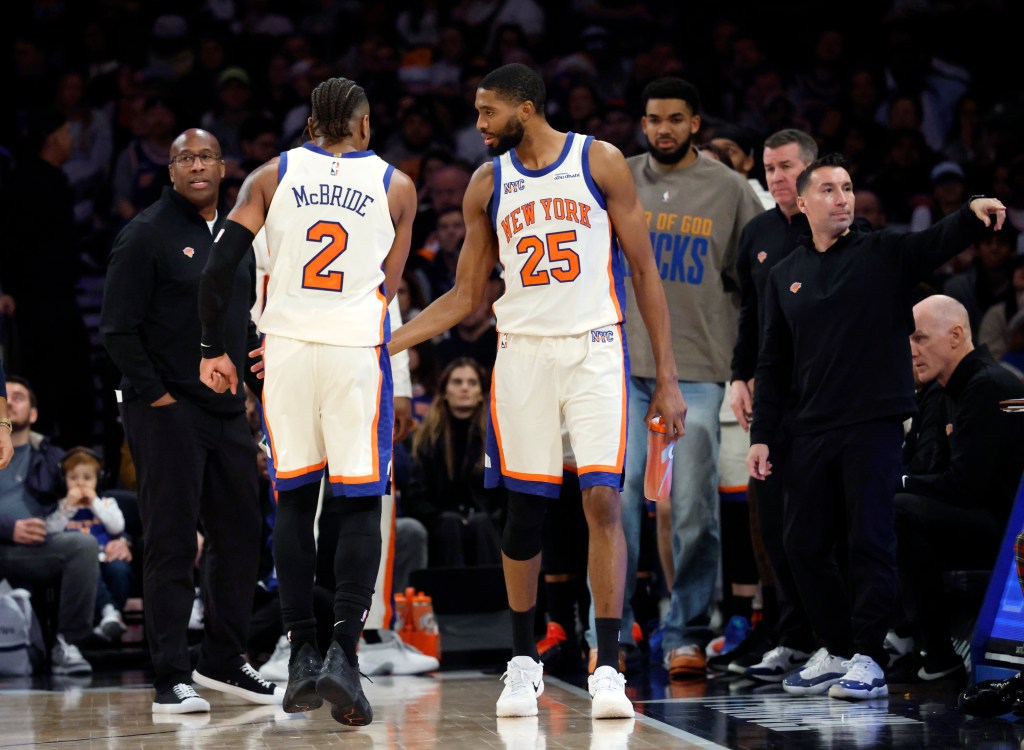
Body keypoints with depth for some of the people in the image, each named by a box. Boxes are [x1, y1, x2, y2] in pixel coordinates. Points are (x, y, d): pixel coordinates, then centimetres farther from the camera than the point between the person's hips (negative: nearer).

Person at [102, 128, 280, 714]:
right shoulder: (146, 235, -7)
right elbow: (119, 329, -11)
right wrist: (155, 395, -14)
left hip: (228, 411, 7)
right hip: (167, 412, -7)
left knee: (241, 535, 11)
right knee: (172, 544, -5)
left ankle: (224, 663, 23)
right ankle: (172, 680, -1)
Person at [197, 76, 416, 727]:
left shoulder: (271, 177, 7)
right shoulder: (396, 186, 8)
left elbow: (221, 265, -1)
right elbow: (385, 289, 11)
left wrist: (214, 349, 9)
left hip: (288, 347, 1)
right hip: (358, 350, -1)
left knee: (296, 500, 11)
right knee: (360, 504, 2)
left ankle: (303, 658, 10)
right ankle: (344, 654, -11)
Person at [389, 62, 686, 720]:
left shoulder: (601, 162, -1)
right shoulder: (487, 184, 8)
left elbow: (645, 272, 0)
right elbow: (465, 297, 14)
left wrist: (667, 377, -4)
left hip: (596, 347, -3)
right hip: (523, 351, 3)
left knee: (603, 499, -12)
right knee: (525, 508, 4)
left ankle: (608, 669, -7)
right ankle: (524, 661, 18)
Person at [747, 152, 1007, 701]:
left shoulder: (885, 254, 3)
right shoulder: (786, 276, 13)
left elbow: (938, 242, -17)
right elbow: (773, 364, 15)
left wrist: (973, 215, -39)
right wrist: (761, 435, 9)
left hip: (874, 424, -4)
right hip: (812, 430, 4)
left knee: (870, 541, -5)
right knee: (804, 544, 6)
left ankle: (868, 660, 0)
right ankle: (835, 651, 19)